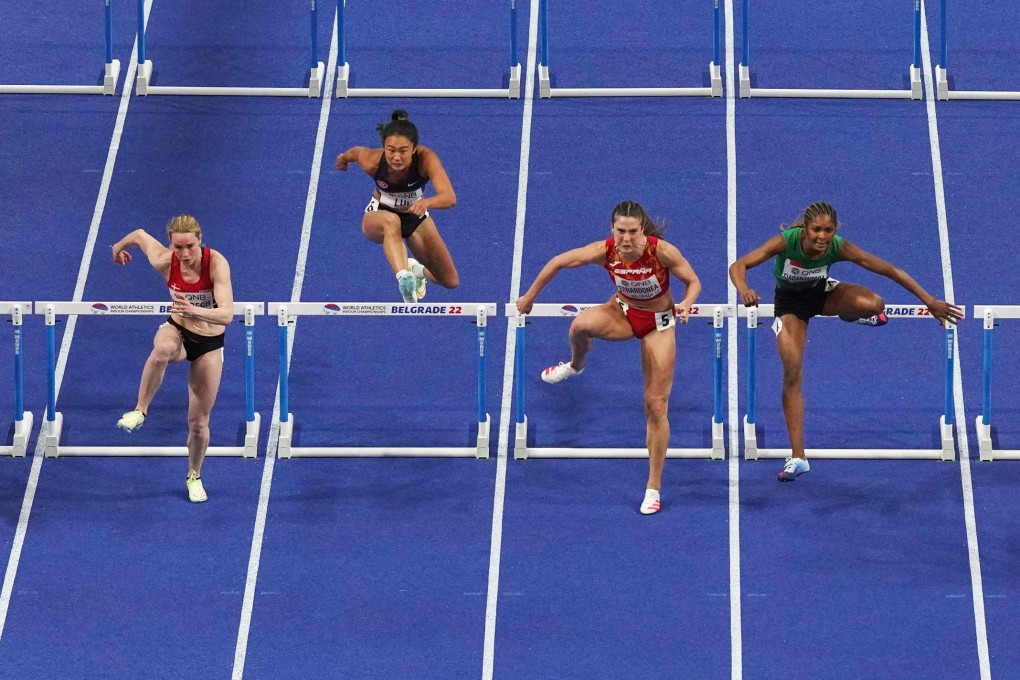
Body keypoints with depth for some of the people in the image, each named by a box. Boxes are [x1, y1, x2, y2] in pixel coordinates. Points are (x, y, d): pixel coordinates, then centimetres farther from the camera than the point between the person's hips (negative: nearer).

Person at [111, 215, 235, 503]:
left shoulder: (216, 263, -28)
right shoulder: (164, 261, -20)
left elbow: (227, 315, -38)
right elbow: (140, 235, 2)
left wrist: (193, 310, -55)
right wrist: (118, 248, 24)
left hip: (209, 344, -1)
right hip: (177, 331, 1)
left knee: (199, 421, 6)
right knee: (162, 349, -41)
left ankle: (194, 476, 33)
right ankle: (140, 411, -28)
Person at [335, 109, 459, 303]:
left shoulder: (426, 158, -36)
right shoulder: (372, 160, -31)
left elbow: (450, 197, -48)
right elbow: (354, 152, -6)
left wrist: (426, 202, -69)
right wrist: (343, 158, 18)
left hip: (416, 216, 2)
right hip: (378, 215, -2)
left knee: (450, 282, 6)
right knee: (391, 221, -42)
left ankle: (415, 269, 38)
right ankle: (404, 278, -58)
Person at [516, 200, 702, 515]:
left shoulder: (662, 251, -30)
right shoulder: (605, 251, -24)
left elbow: (693, 282, -15)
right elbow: (558, 262, -10)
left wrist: (685, 304, -37)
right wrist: (529, 297, -2)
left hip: (658, 322, -1)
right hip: (623, 311, 1)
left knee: (656, 406, -2)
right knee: (581, 325, -33)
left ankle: (654, 488, 10)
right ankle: (575, 365, 5)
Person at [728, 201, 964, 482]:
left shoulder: (839, 248, -30)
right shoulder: (786, 242, -35)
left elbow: (890, 270, -24)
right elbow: (738, 266, -40)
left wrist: (930, 301, -24)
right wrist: (744, 290, -63)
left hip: (822, 292, 1)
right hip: (790, 303, -1)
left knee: (873, 304, -30)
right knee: (792, 372, -12)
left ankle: (851, 315, 11)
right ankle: (797, 457, -3)